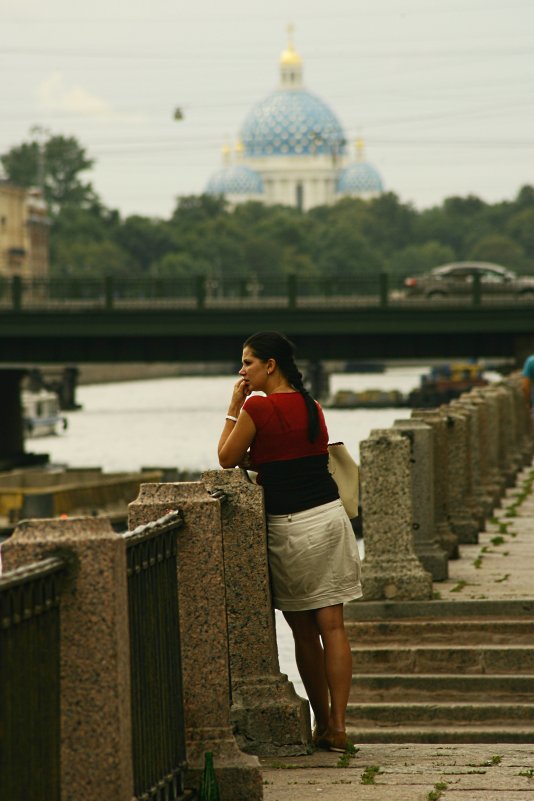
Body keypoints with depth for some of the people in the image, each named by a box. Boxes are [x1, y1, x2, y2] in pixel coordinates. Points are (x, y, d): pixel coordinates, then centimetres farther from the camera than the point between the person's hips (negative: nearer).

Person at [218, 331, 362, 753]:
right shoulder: (311, 406, 10)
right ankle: (338, 725, -3)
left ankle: (322, 723, 13)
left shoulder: (257, 408, -10)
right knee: (332, 625, 1)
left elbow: (228, 459, 0)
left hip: (288, 526, -5)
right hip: (330, 514, 5)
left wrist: (234, 408, 5)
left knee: (304, 630, 7)